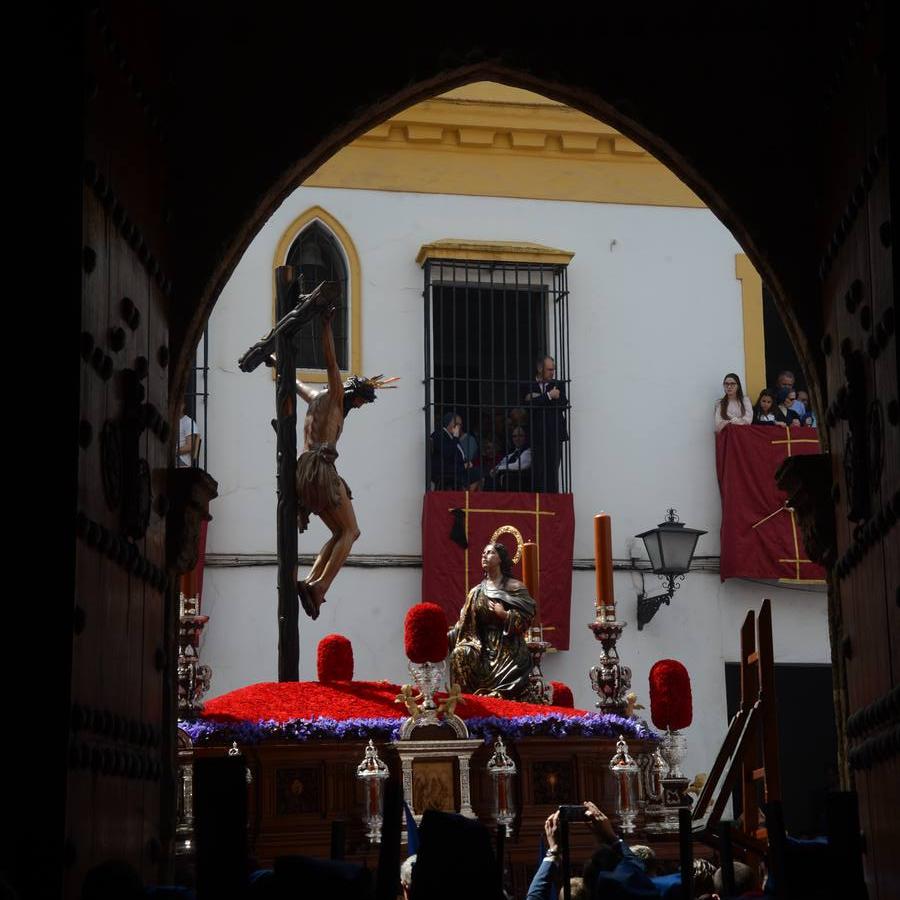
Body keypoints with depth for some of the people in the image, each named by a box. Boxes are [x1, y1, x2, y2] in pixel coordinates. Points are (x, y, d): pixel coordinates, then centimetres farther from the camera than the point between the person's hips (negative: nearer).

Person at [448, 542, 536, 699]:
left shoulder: (514, 587, 1)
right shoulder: (476, 592, 14)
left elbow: (526, 618, -5)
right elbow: (465, 624, 9)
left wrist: (504, 614, -15)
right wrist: (448, 636, -6)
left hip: (508, 649, -4)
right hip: (483, 647, 4)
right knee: (459, 653, -25)